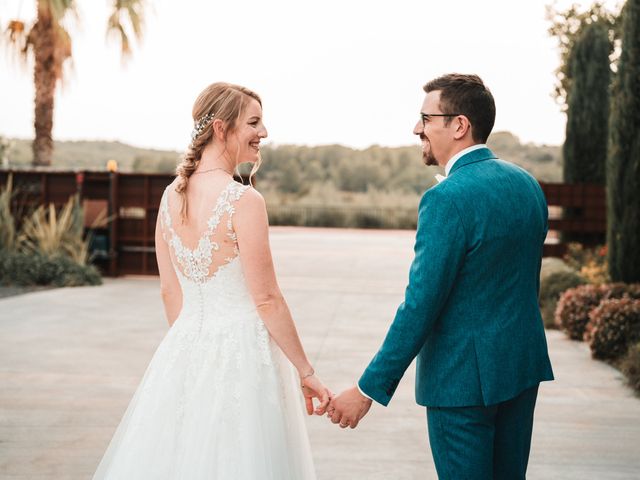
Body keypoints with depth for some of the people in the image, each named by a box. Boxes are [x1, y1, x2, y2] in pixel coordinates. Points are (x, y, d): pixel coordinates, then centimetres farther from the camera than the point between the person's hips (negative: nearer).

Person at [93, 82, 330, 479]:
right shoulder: (244, 201, -17)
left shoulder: (171, 195, 3)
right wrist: (306, 373, -8)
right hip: (241, 353, -7)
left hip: (184, 353, 7)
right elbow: (267, 299, -16)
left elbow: (170, 291, 9)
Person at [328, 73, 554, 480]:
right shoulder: (527, 184, 5)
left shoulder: (449, 198, -20)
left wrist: (369, 389, -15)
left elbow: (420, 305, -21)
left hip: (464, 376, -8)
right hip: (524, 363, 8)